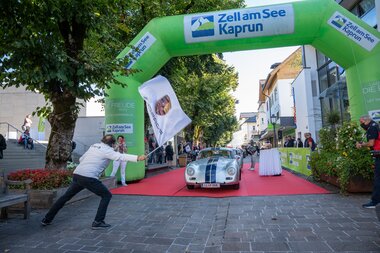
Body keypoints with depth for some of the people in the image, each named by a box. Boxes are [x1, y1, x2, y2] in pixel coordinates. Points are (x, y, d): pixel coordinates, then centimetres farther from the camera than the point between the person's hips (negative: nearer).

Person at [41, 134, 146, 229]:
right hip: (88, 177, -7)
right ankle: (98, 222, 5)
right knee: (107, 195, 7)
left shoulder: (94, 146, 17)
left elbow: (81, 159, 24)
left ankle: (47, 219, 35)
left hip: (77, 174, 8)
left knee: (65, 197, 25)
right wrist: (138, 158, -27)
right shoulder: (107, 150, -3)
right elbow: (121, 156, -19)